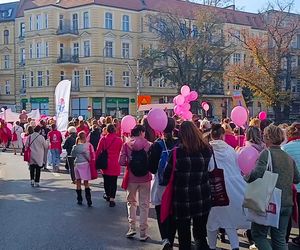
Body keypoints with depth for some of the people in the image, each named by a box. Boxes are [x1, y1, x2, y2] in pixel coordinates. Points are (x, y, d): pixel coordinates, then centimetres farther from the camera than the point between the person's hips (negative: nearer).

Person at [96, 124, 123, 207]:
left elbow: (98, 151, -2)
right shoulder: (119, 140, -6)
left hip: (105, 163, 1)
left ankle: (107, 195, 35)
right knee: (113, 181, 4)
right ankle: (112, 199, 1)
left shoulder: (103, 139, -5)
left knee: (106, 180, 19)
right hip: (115, 164, -1)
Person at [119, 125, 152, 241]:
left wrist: (130, 163, 10)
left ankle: (132, 228, 15)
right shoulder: (147, 144, -5)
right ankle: (143, 233, 11)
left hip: (131, 178, 1)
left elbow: (121, 162, -8)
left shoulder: (126, 144, -3)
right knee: (144, 205, 7)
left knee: (131, 202, 19)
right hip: (145, 177, -1)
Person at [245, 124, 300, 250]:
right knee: (280, 238, 15)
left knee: (258, 234, 8)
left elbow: (256, 174, -25)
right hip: (287, 204, 6)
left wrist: (245, 178, -8)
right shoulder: (289, 157, 8)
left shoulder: (266, 153, -12)